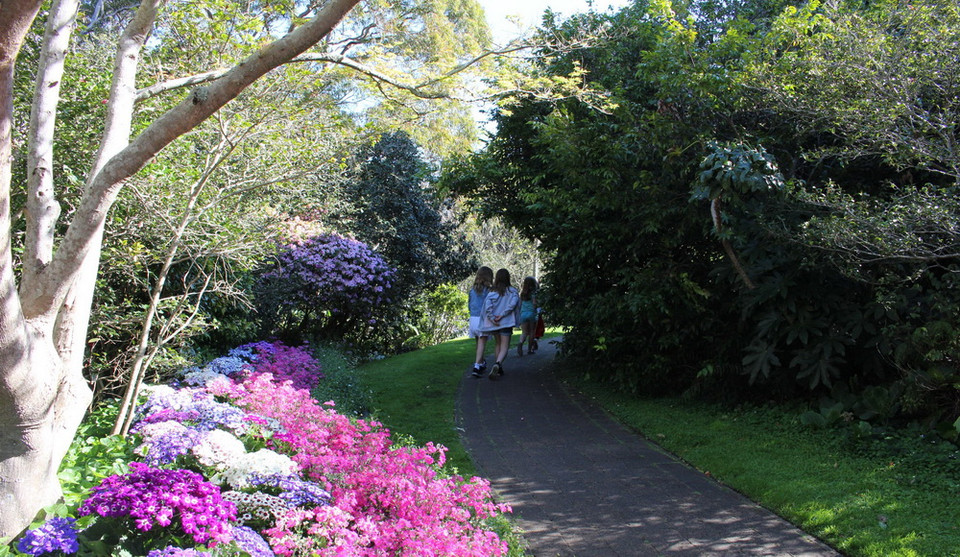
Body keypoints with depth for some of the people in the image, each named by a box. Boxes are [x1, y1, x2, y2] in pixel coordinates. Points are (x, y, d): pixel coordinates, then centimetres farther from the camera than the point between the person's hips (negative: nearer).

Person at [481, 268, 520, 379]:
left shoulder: (492, 292, 2)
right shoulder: (512, 291, -1)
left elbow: (487, 304, -14)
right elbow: (513, 303, -18)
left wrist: (492, 318, -14)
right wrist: (502, 315, -16)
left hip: (494, 324, 3)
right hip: (506, 322, -3)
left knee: (498, 345, 20)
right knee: (504, 347, -3)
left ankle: (498, 368, 20)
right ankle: (497, 364, -29)